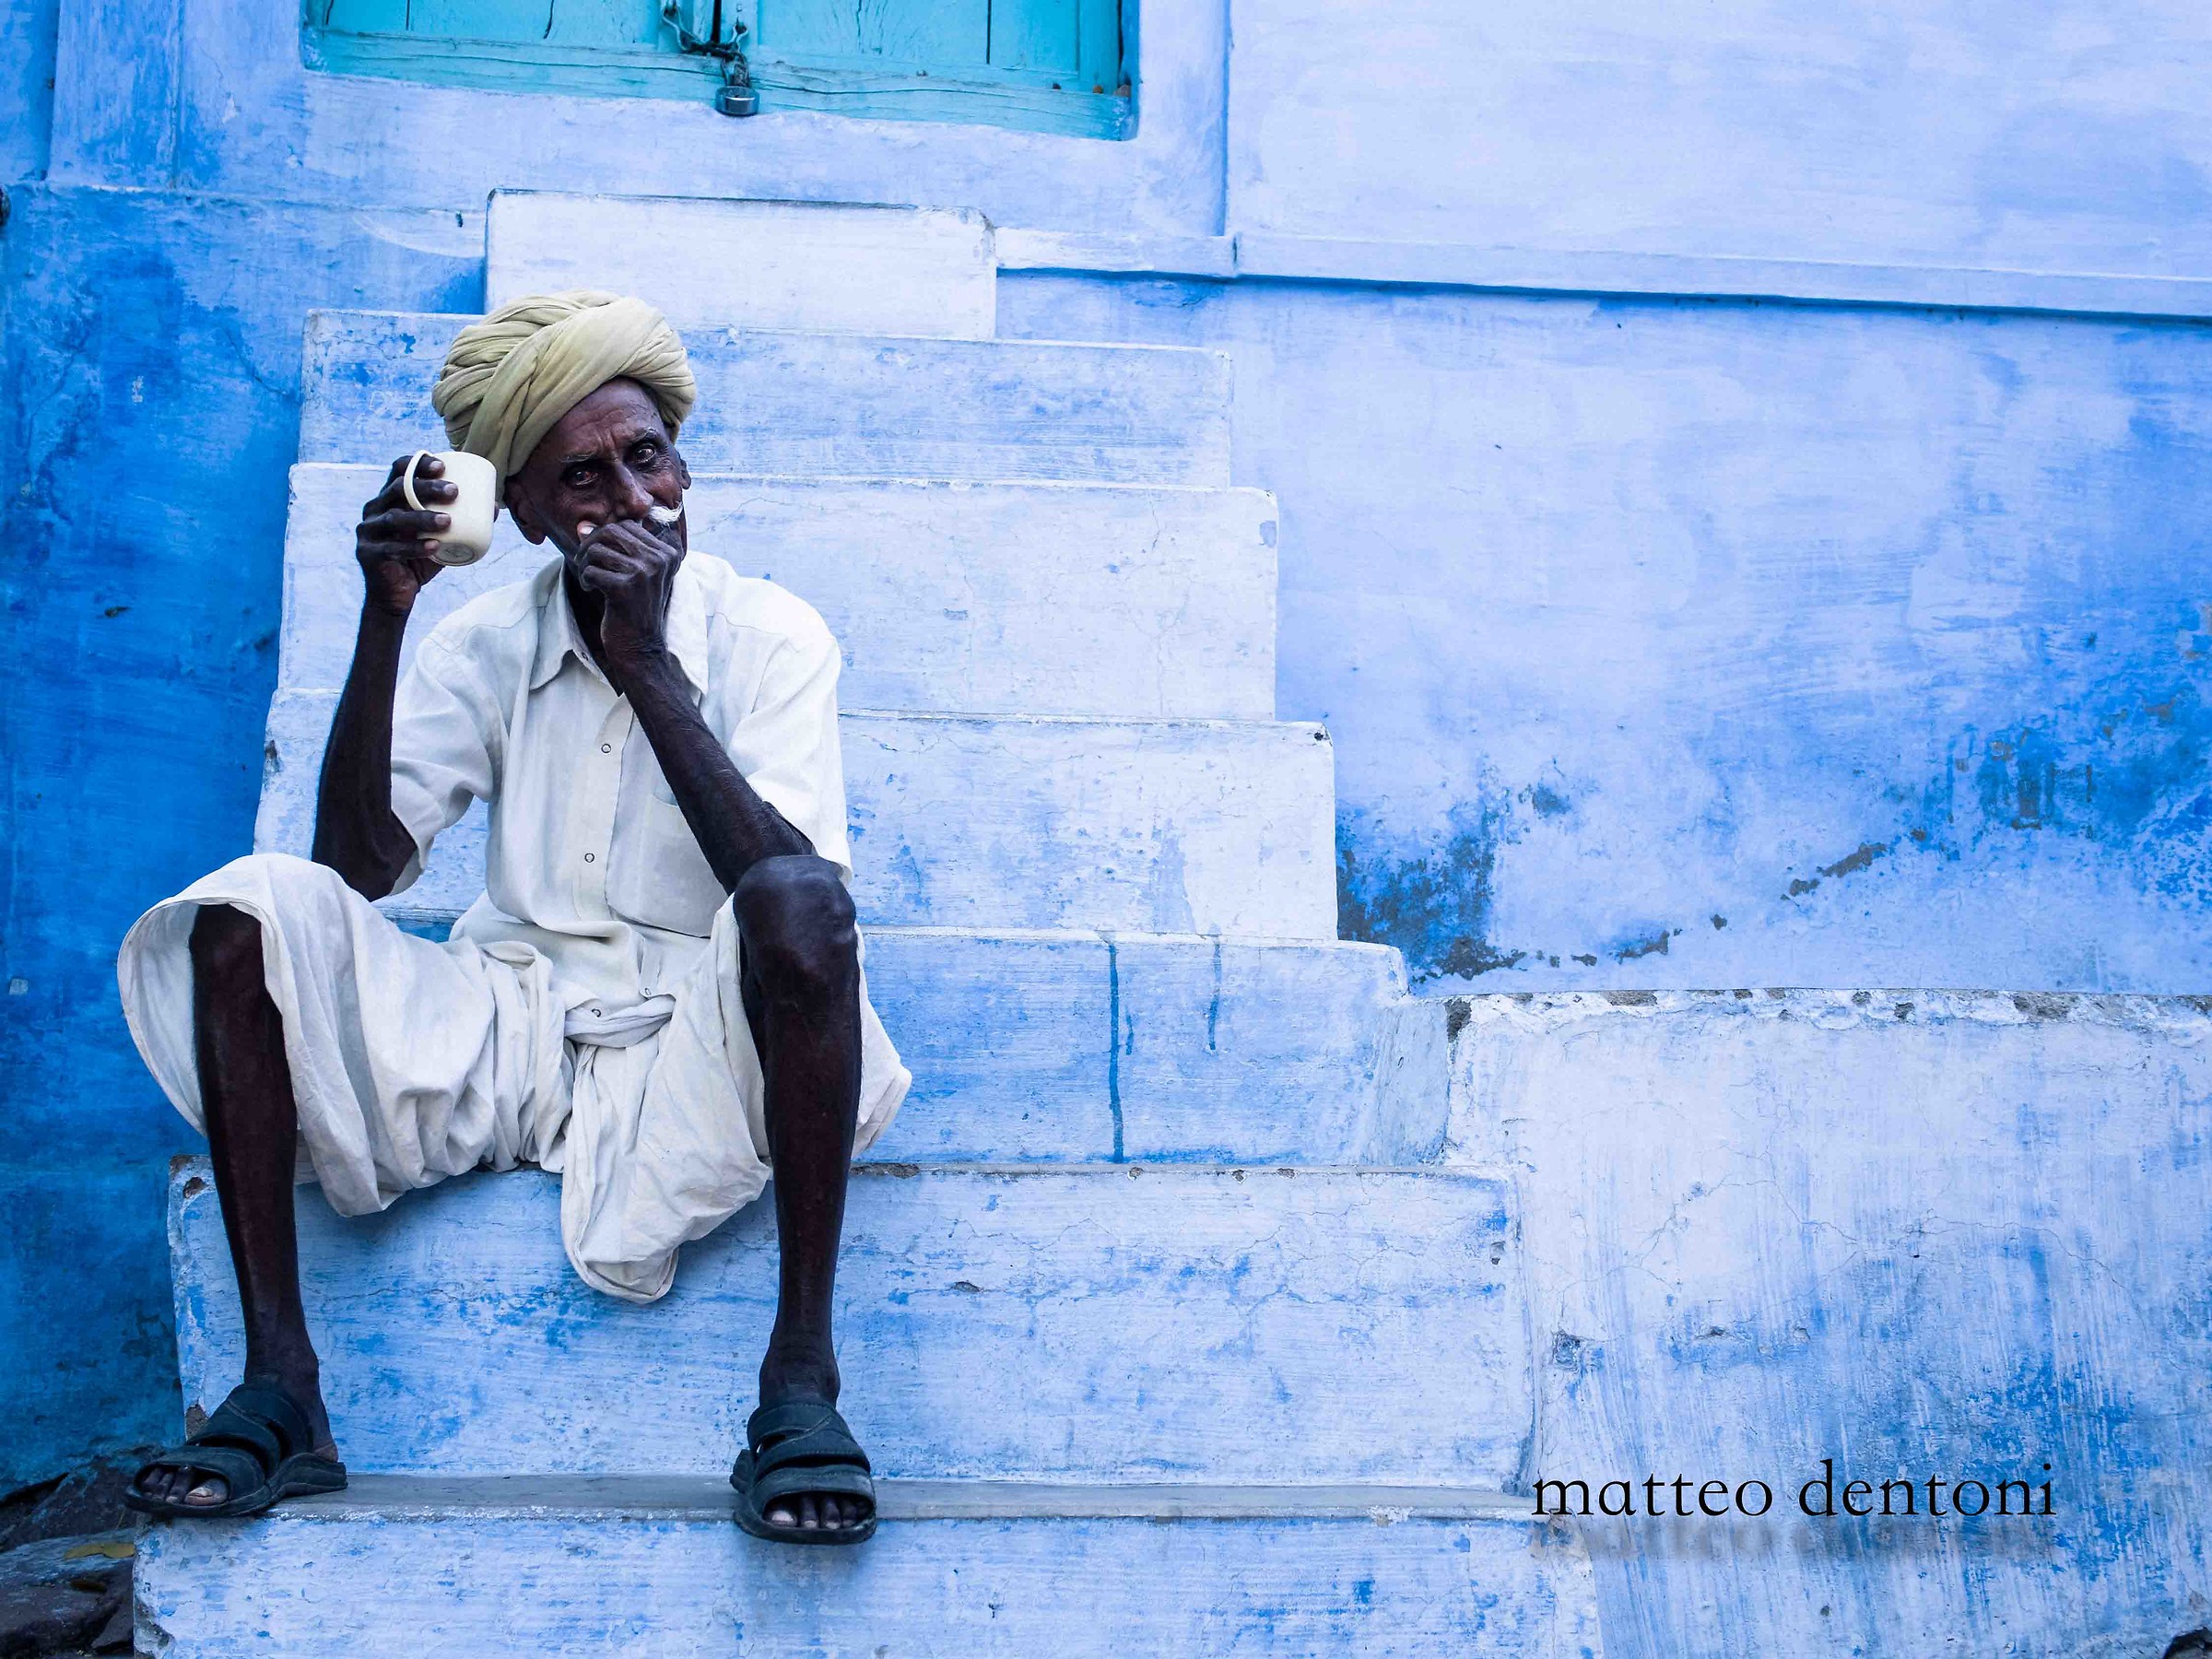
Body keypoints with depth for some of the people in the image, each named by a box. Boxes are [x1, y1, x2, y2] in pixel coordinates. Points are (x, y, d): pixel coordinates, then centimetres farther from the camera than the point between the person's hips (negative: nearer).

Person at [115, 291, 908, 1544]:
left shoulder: (770, 636, -2)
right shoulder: (487, 645, 8)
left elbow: (793, 890, -17)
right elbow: (361, 862, -3)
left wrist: (646, 665, -21)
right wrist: (383, 623, -12)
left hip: (698, 1040, -3)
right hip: (509, 1025, 4)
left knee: (796, 902, -36)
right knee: (249, 909, -19)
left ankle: (802, 1380, -29)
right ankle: (279, 1386, -20)